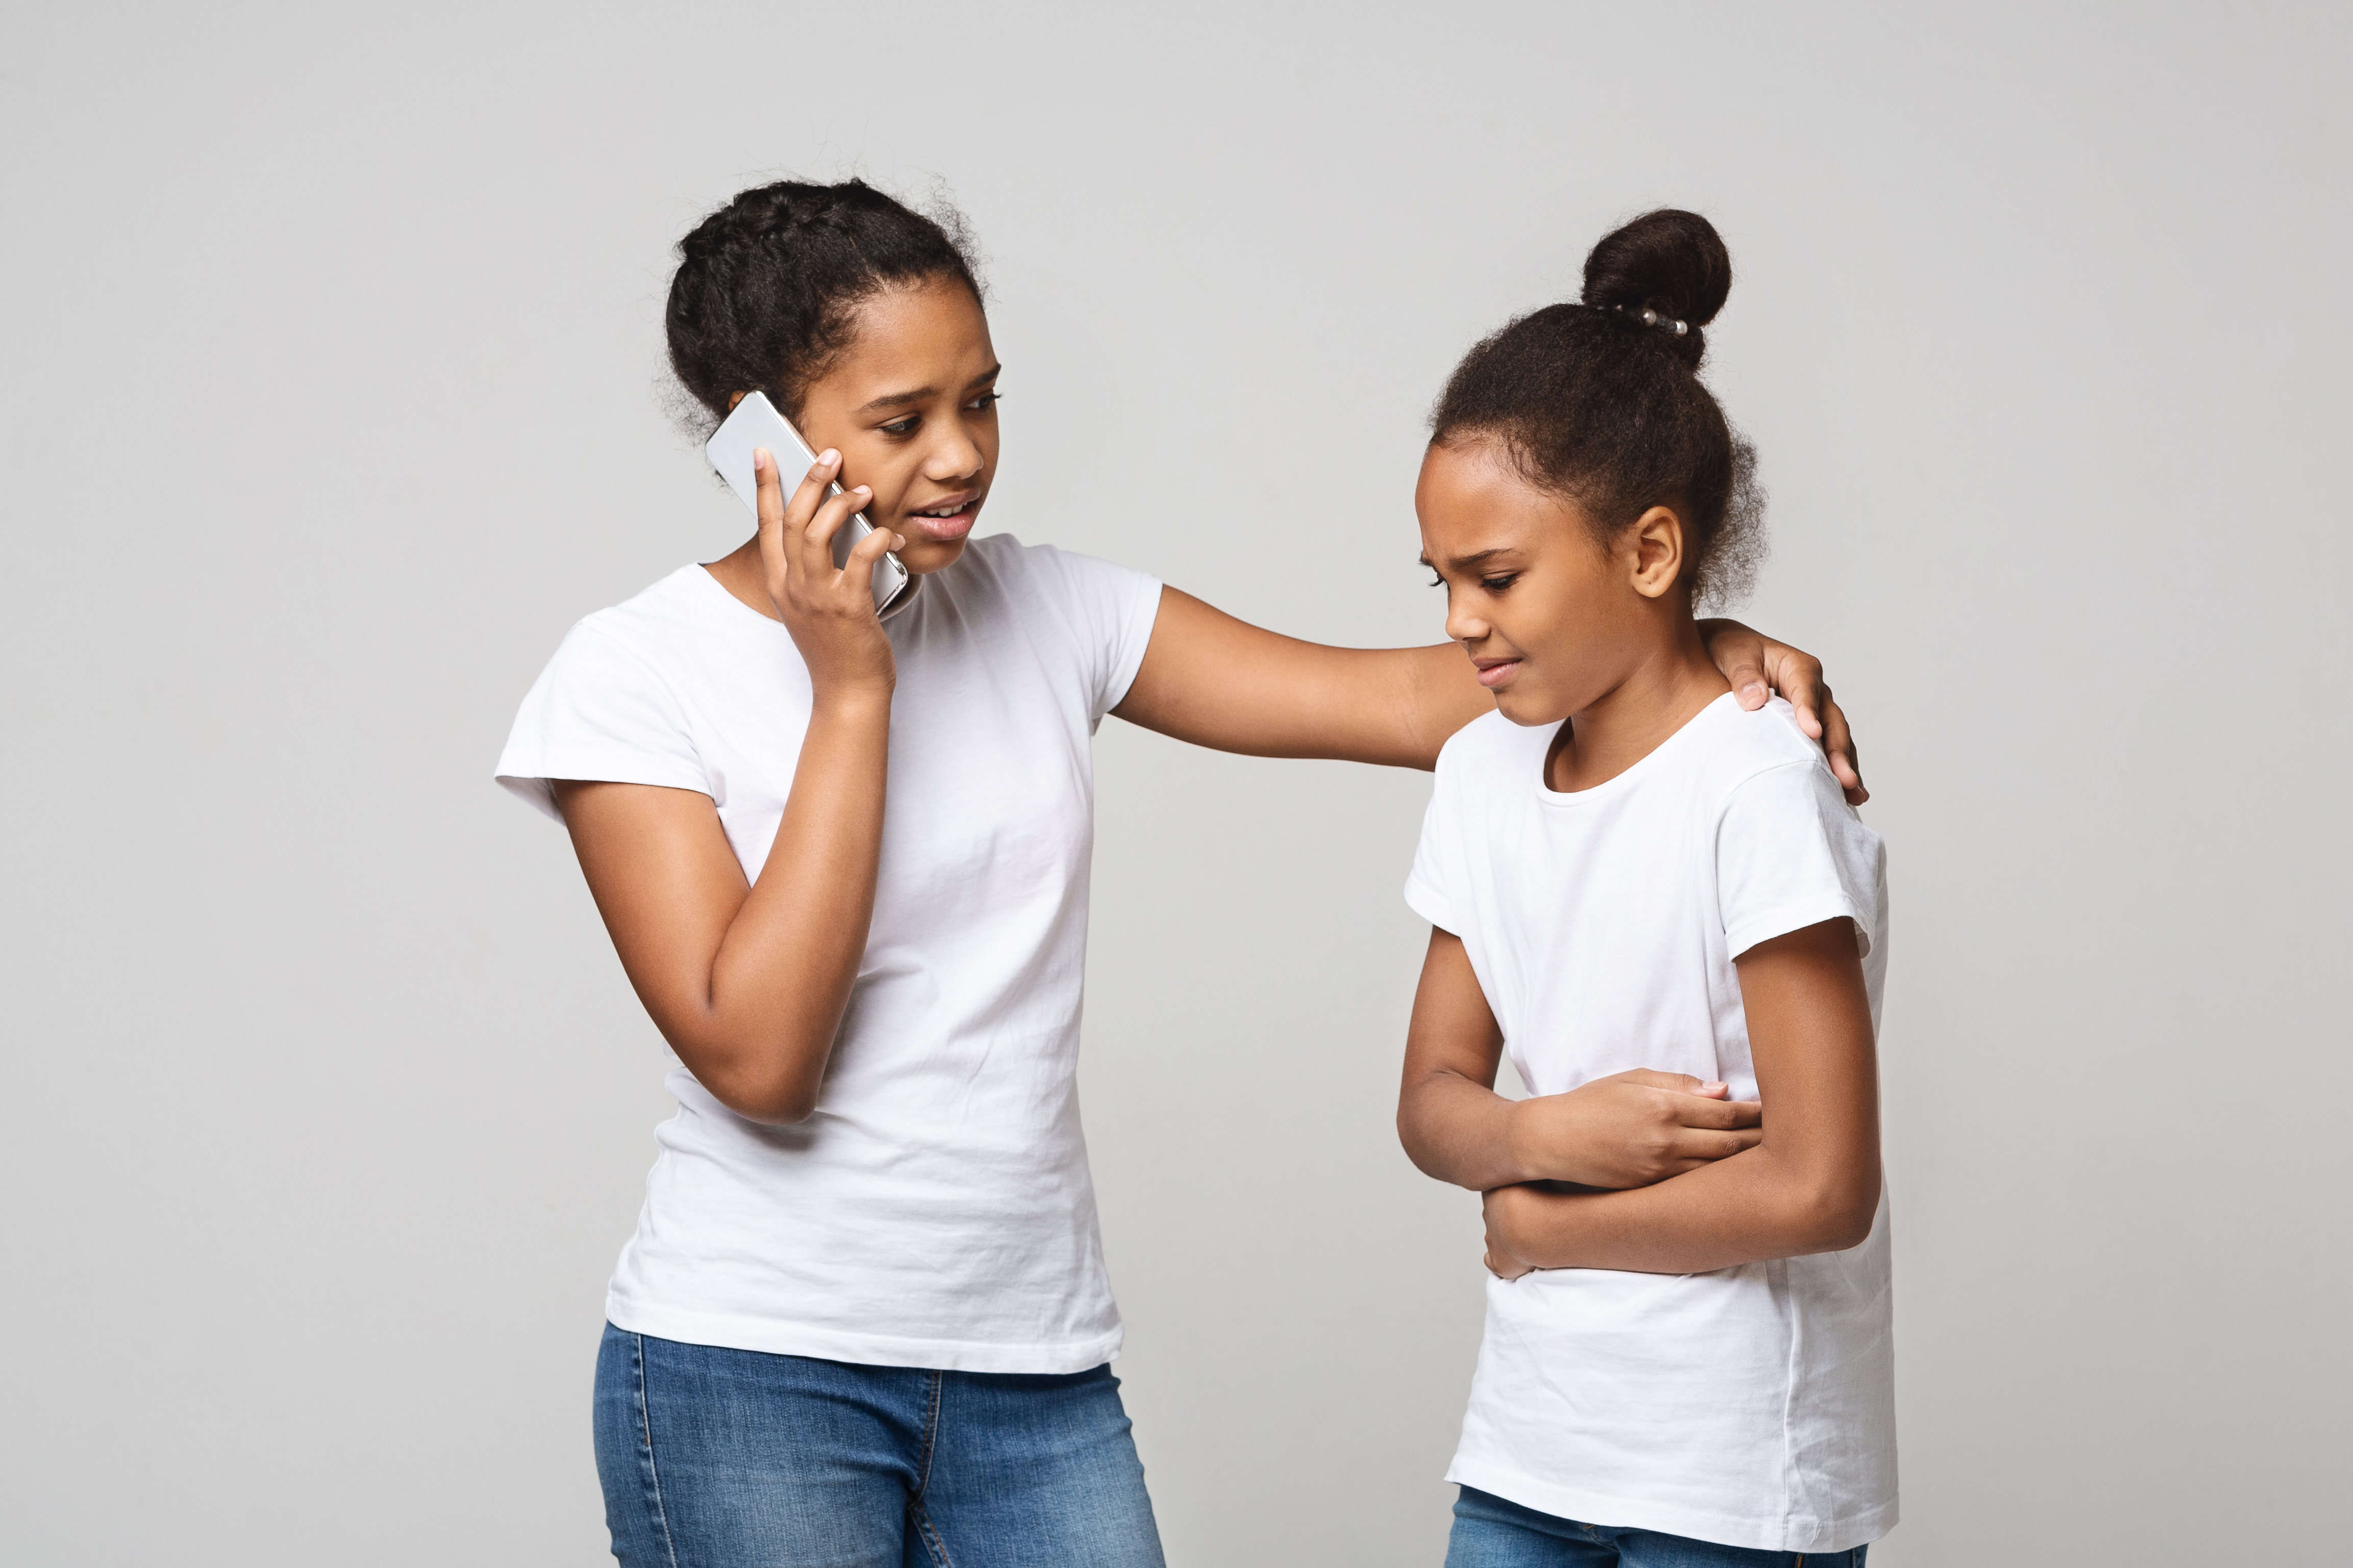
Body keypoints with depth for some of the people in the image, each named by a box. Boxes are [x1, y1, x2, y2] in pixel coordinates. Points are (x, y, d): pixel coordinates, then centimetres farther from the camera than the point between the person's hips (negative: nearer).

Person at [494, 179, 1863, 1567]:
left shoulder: (1040, 613, 5)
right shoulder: (638, 675, -6)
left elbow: (1388, 700, -1)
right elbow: (755, 1058, -16)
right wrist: (849, 686, -15)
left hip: (1035, 1367, 4)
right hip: (753, 1377, -4)